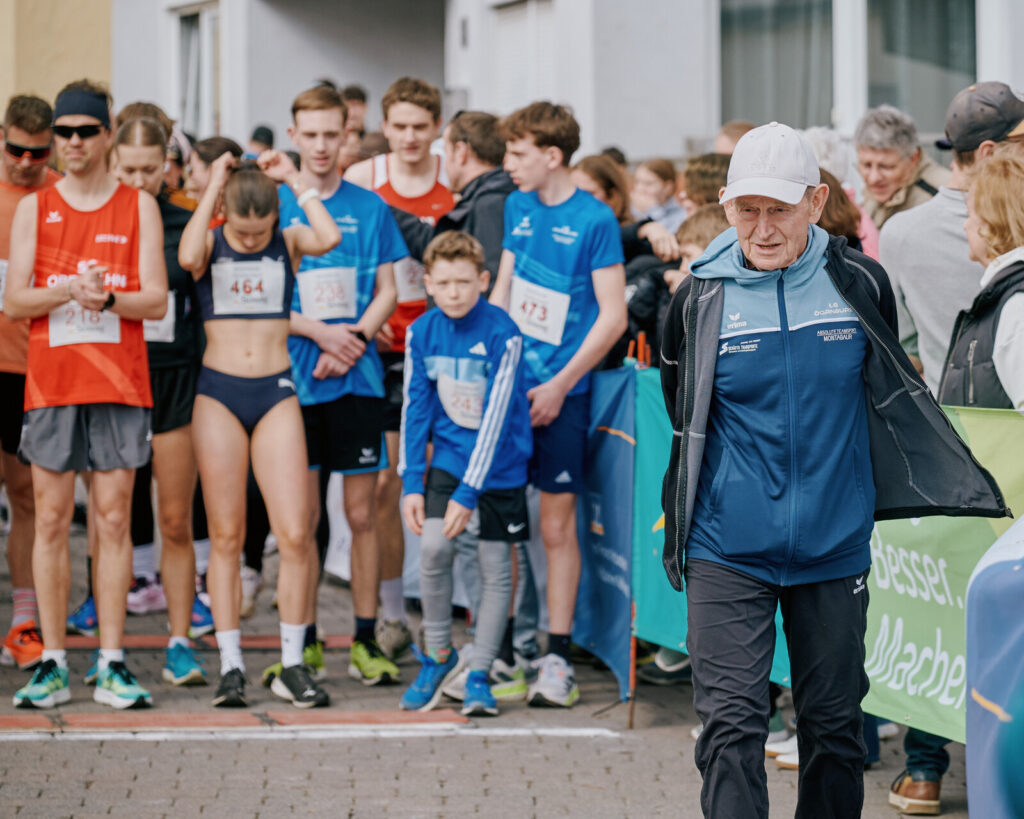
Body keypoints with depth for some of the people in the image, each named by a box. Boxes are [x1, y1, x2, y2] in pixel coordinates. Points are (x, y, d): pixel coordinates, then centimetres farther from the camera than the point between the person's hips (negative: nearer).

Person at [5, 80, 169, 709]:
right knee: (52, 521, 0)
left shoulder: (139, 206, 7)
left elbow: (156, 300, 1)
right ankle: (53, 666, 4)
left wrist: (109, 299, -18)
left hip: (120, 382, -1)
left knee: (114, 520, -1)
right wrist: (68, 290, -15)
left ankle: (112, 665, 2)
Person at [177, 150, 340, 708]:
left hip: (276, 394, 1)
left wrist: (296, 181, -8)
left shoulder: (287, 242, 5)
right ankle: (230, 665, 6)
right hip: (218, 394, -1)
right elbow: (187, 257, -22)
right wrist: (213, 188, -14)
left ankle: (292, 665, 5)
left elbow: (329, 239, -17)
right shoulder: (211, 244, 2)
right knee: (226, 537, 1)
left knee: (295, 535, -6)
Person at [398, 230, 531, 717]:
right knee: (433, 546, -14)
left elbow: (496, 419, -18)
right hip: (448, 458, 3)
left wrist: (468, 493, -20)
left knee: (495, 568, 1)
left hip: (498, 464, -3)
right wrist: (412, 483, -4)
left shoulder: (502, 335, -18)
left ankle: (480, 675, 14)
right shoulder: (422, 332, -4)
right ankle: (438, 654, 6)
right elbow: (416, 407, 2)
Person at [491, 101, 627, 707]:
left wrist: (559, 384, -11)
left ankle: (558, 659, 5)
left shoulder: (595, 219, -8)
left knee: (557, 524, -1)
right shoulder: (517, 208, 10)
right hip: (508, 384, 5)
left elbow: (613, 317, -9)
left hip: (561, 392, -5)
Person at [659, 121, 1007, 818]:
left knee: (834, 727, 11)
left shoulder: (860, 283, -1)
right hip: (729, 550, -2)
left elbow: (888, 392, 15)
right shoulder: (701, 297, -3)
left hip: (835, 546, 2)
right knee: (731, 723, -10)